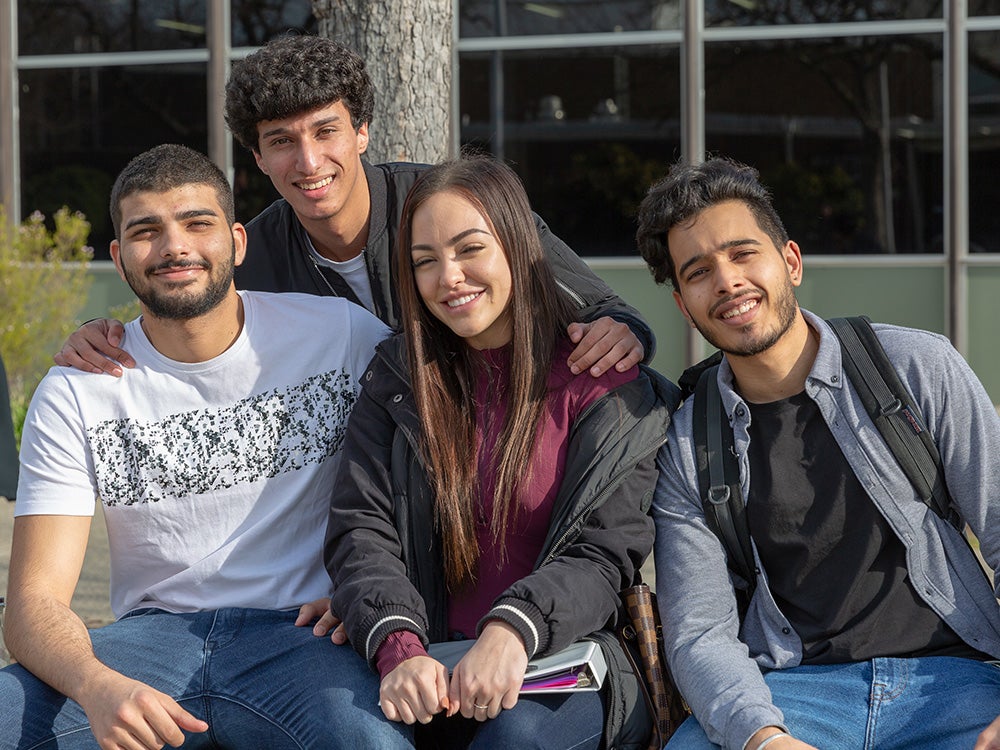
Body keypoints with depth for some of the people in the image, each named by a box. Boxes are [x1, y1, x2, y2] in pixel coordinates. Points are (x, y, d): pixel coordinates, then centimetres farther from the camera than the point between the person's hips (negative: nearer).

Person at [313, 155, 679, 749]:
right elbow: (361, 529, 0)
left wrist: (512, 632, -27)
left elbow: (603, 555, -6)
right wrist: (398, 649, -21)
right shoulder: (399, 380, 11)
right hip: (436, 663, 2)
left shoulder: (601, 384, 2)